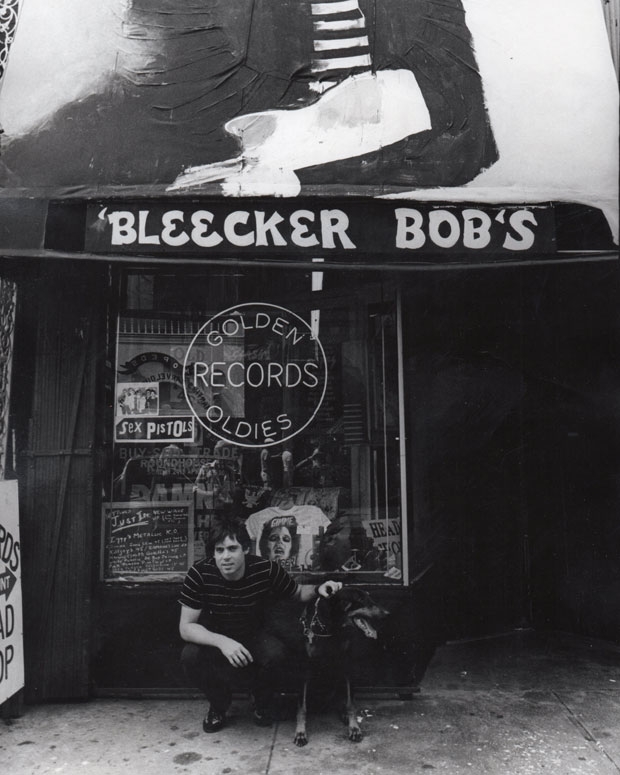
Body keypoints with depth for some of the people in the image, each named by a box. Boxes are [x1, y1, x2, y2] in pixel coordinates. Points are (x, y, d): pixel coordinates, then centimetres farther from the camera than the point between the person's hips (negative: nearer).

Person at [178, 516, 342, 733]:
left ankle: (262, 704, 4)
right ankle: (218, 705, 3)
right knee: (190, 656, -31)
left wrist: (318, 589, -27)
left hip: (253, 639, 0)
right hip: (214, 640, 0)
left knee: (275, 652, -32)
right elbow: (186, 627, -22)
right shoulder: (200, 573, -24)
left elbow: (299, 593, -3)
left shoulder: (266, 569, -21)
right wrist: (222, 642, -38)